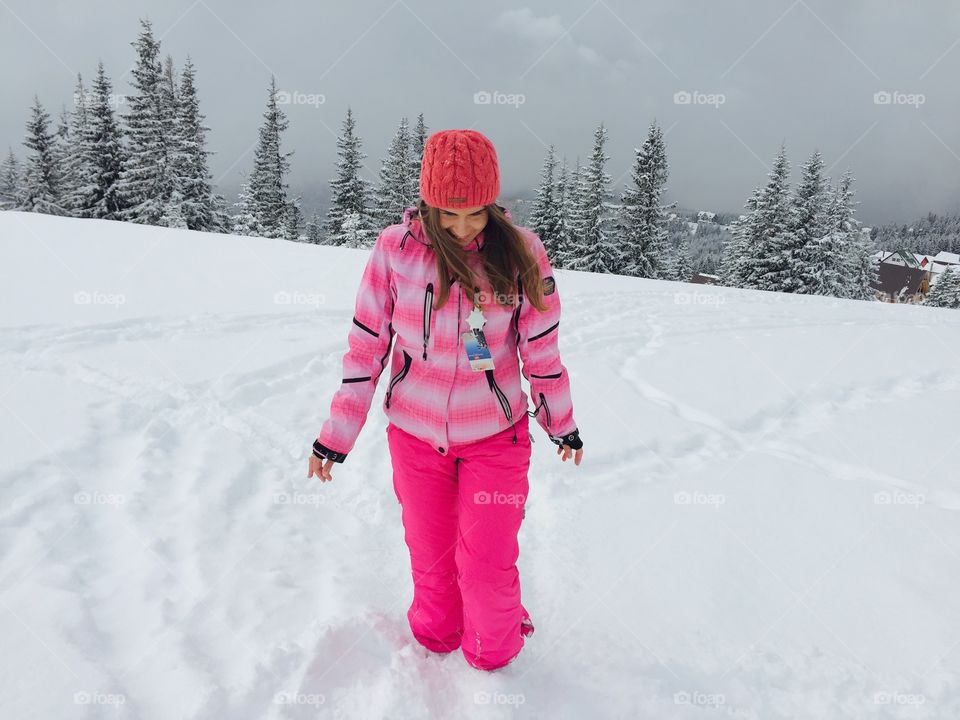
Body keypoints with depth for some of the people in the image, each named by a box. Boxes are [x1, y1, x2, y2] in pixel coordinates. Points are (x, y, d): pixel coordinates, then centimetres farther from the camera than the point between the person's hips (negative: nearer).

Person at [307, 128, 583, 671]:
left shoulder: (520, 252, -11)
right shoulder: (395, 248, -11)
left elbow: (542, 348, -2)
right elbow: (367, 344, -3)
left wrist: (561, 423, 9)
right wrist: (338, 434, 1)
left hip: (496, 435, -1)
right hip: (415, 434, 1)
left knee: (487, 564, 4)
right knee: (430, 555, 16)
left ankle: (494, 658, 36)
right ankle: (435, 643, 46)